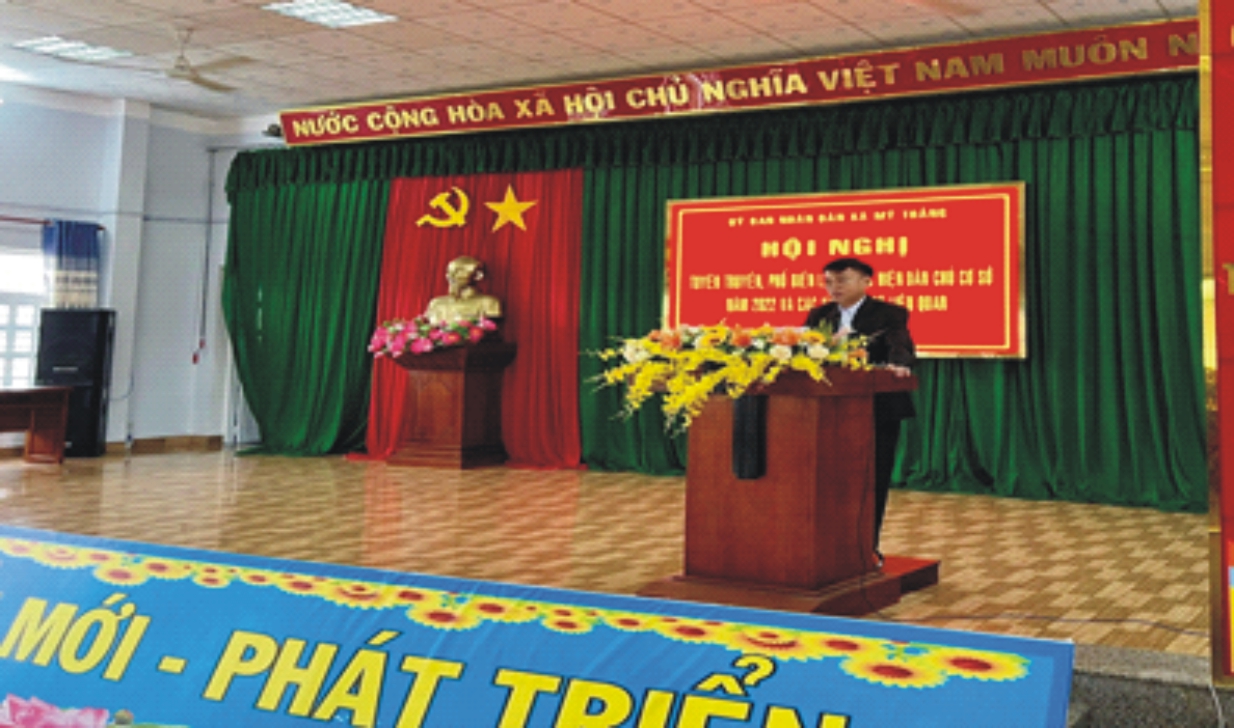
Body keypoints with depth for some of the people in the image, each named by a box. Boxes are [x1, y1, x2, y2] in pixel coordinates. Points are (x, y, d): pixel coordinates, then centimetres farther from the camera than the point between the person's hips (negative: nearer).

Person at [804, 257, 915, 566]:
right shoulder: (819, 315, 10)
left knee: (873, 480, 5)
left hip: (877, 410, -3)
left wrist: (898, 364, -41)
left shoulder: (889, 314, -3)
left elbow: (901, 345, -19)